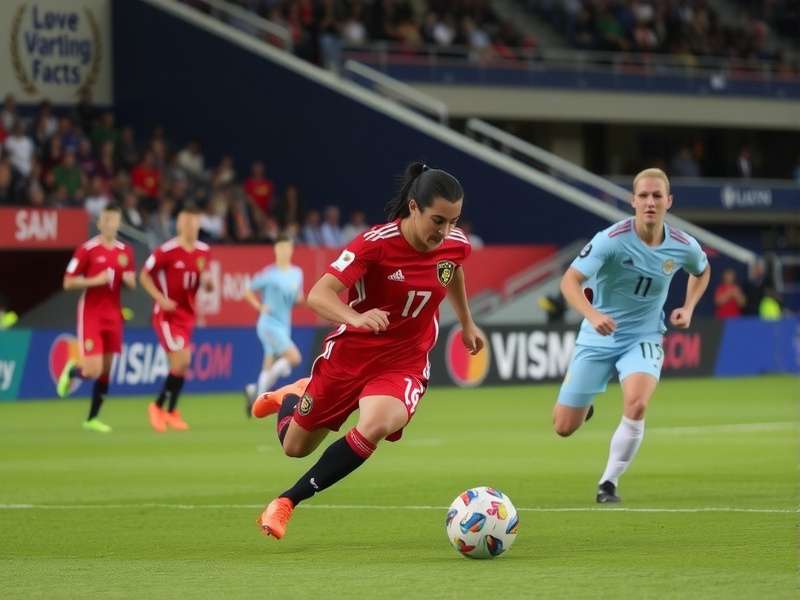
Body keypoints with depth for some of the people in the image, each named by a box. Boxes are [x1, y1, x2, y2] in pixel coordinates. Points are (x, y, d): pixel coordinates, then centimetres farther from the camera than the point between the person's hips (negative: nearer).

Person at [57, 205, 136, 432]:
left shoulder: (125, 251, 6)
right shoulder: (87, 249, -9)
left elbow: (131, 283, 16)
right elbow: (68, 283, -8)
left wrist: (129, 279, -7)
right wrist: (95, 281, -21)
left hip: (113, 315, 5)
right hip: (91, 314, -5)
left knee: (106, 370, 6)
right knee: (94, 370, -14)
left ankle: (92, 418, 19)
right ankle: (71, 370, 21)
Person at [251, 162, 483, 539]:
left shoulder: (456, 245, -9)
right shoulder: (376, 243, -24)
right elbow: (318, 295, -30)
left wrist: (466, 323, 27)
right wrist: (356, 319, -48)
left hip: (404, 363, 2)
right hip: (349, 354, -2)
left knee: (376, 426, -32)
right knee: (295, 447, 13)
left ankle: (287, 502, -16)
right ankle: (292, 396, 52)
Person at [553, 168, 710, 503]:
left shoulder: (684, 247, -7)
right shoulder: (612, 239, -20)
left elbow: (702, 270, 18)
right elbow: (569, 280, -25)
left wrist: (688, 308, 1)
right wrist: (592, 314, -43)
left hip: (643, 340, 1)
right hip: (598, 338, -1)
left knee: (636, 404, -30)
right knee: (564, 427, 3)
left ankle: (609, 483, -12)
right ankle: (585, 402, 42)